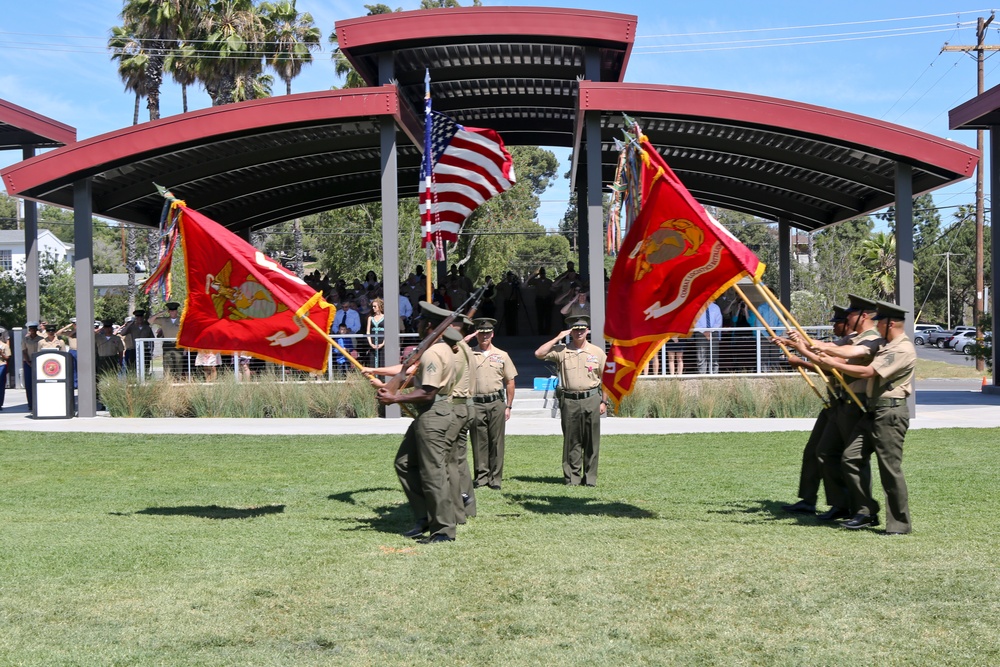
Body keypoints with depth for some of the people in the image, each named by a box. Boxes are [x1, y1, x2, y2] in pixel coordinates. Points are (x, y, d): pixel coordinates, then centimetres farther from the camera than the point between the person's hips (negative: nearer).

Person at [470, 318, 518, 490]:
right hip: (476, 404, 0)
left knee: (496, 441, 2)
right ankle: (481, 476, 10)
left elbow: (510, 382, 10)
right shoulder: (469, 355, 8)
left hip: (496, 403, 0)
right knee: (479, 442, 2)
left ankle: (496, 478, 7)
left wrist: (508, 406, 5)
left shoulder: (502, 355, 9)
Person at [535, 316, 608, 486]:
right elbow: (539, 354, -7)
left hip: (591, 400, 0)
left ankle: (590, 477, 11)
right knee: (571, 441, 3)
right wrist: (557, 338, -5)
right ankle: (572, 477, 10)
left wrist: (604, 402, 4)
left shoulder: (597, 352, 7)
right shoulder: (561, 351, 5)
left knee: (592, 440, 3)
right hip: (569, 401, 0)